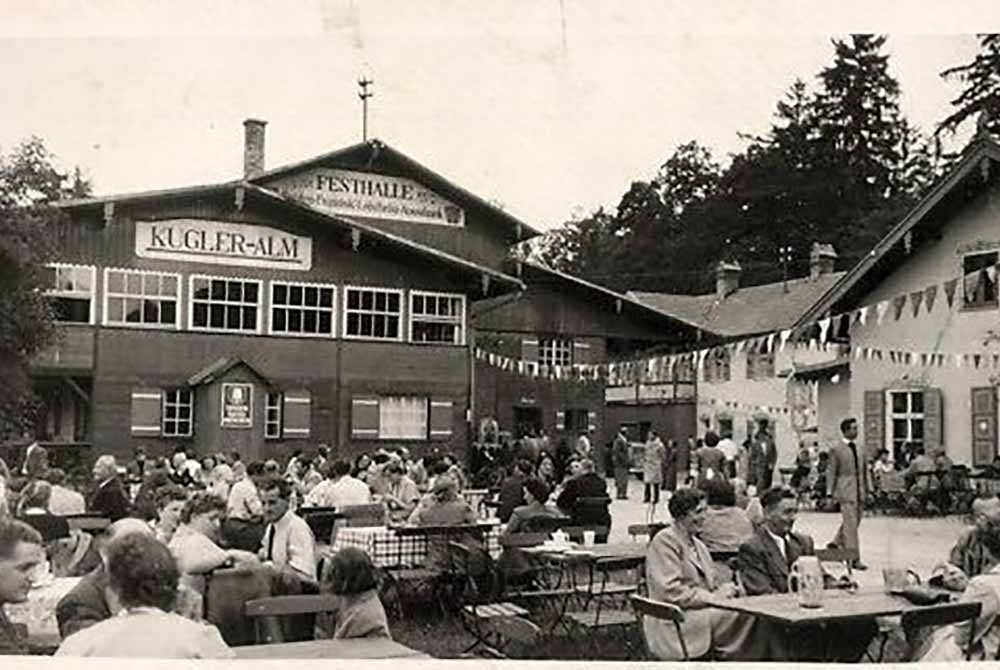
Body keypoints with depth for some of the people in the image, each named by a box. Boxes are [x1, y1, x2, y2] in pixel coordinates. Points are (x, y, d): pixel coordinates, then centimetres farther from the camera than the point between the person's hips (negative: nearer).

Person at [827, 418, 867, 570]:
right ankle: (853, 558, -4)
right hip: (846, 490, -7)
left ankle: (836, 544, 34)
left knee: (855, 521, 14)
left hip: (858, 490, 7)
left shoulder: (857, 448, 12)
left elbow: (861, 470, 16)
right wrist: (830, 493, -7)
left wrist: (864, 491, 14)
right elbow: (831, 473, -4)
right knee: (850, 523, -7)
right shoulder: (837, 450, -6)